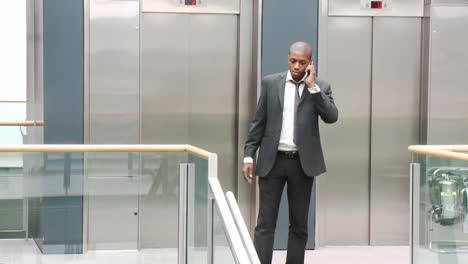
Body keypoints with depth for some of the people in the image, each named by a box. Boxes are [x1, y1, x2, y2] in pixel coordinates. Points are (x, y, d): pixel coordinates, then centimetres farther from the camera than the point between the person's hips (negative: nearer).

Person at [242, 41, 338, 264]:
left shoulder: (321, 87, 3)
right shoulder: (270, 83, 3)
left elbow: (332, 117, -13)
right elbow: (259, 122, 5)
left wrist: (312, 86, -15)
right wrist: (248, 155, -1)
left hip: (303, 162, 1)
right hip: (272, 160, 0)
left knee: (299, 224, 8)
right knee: (265, 223, -3)